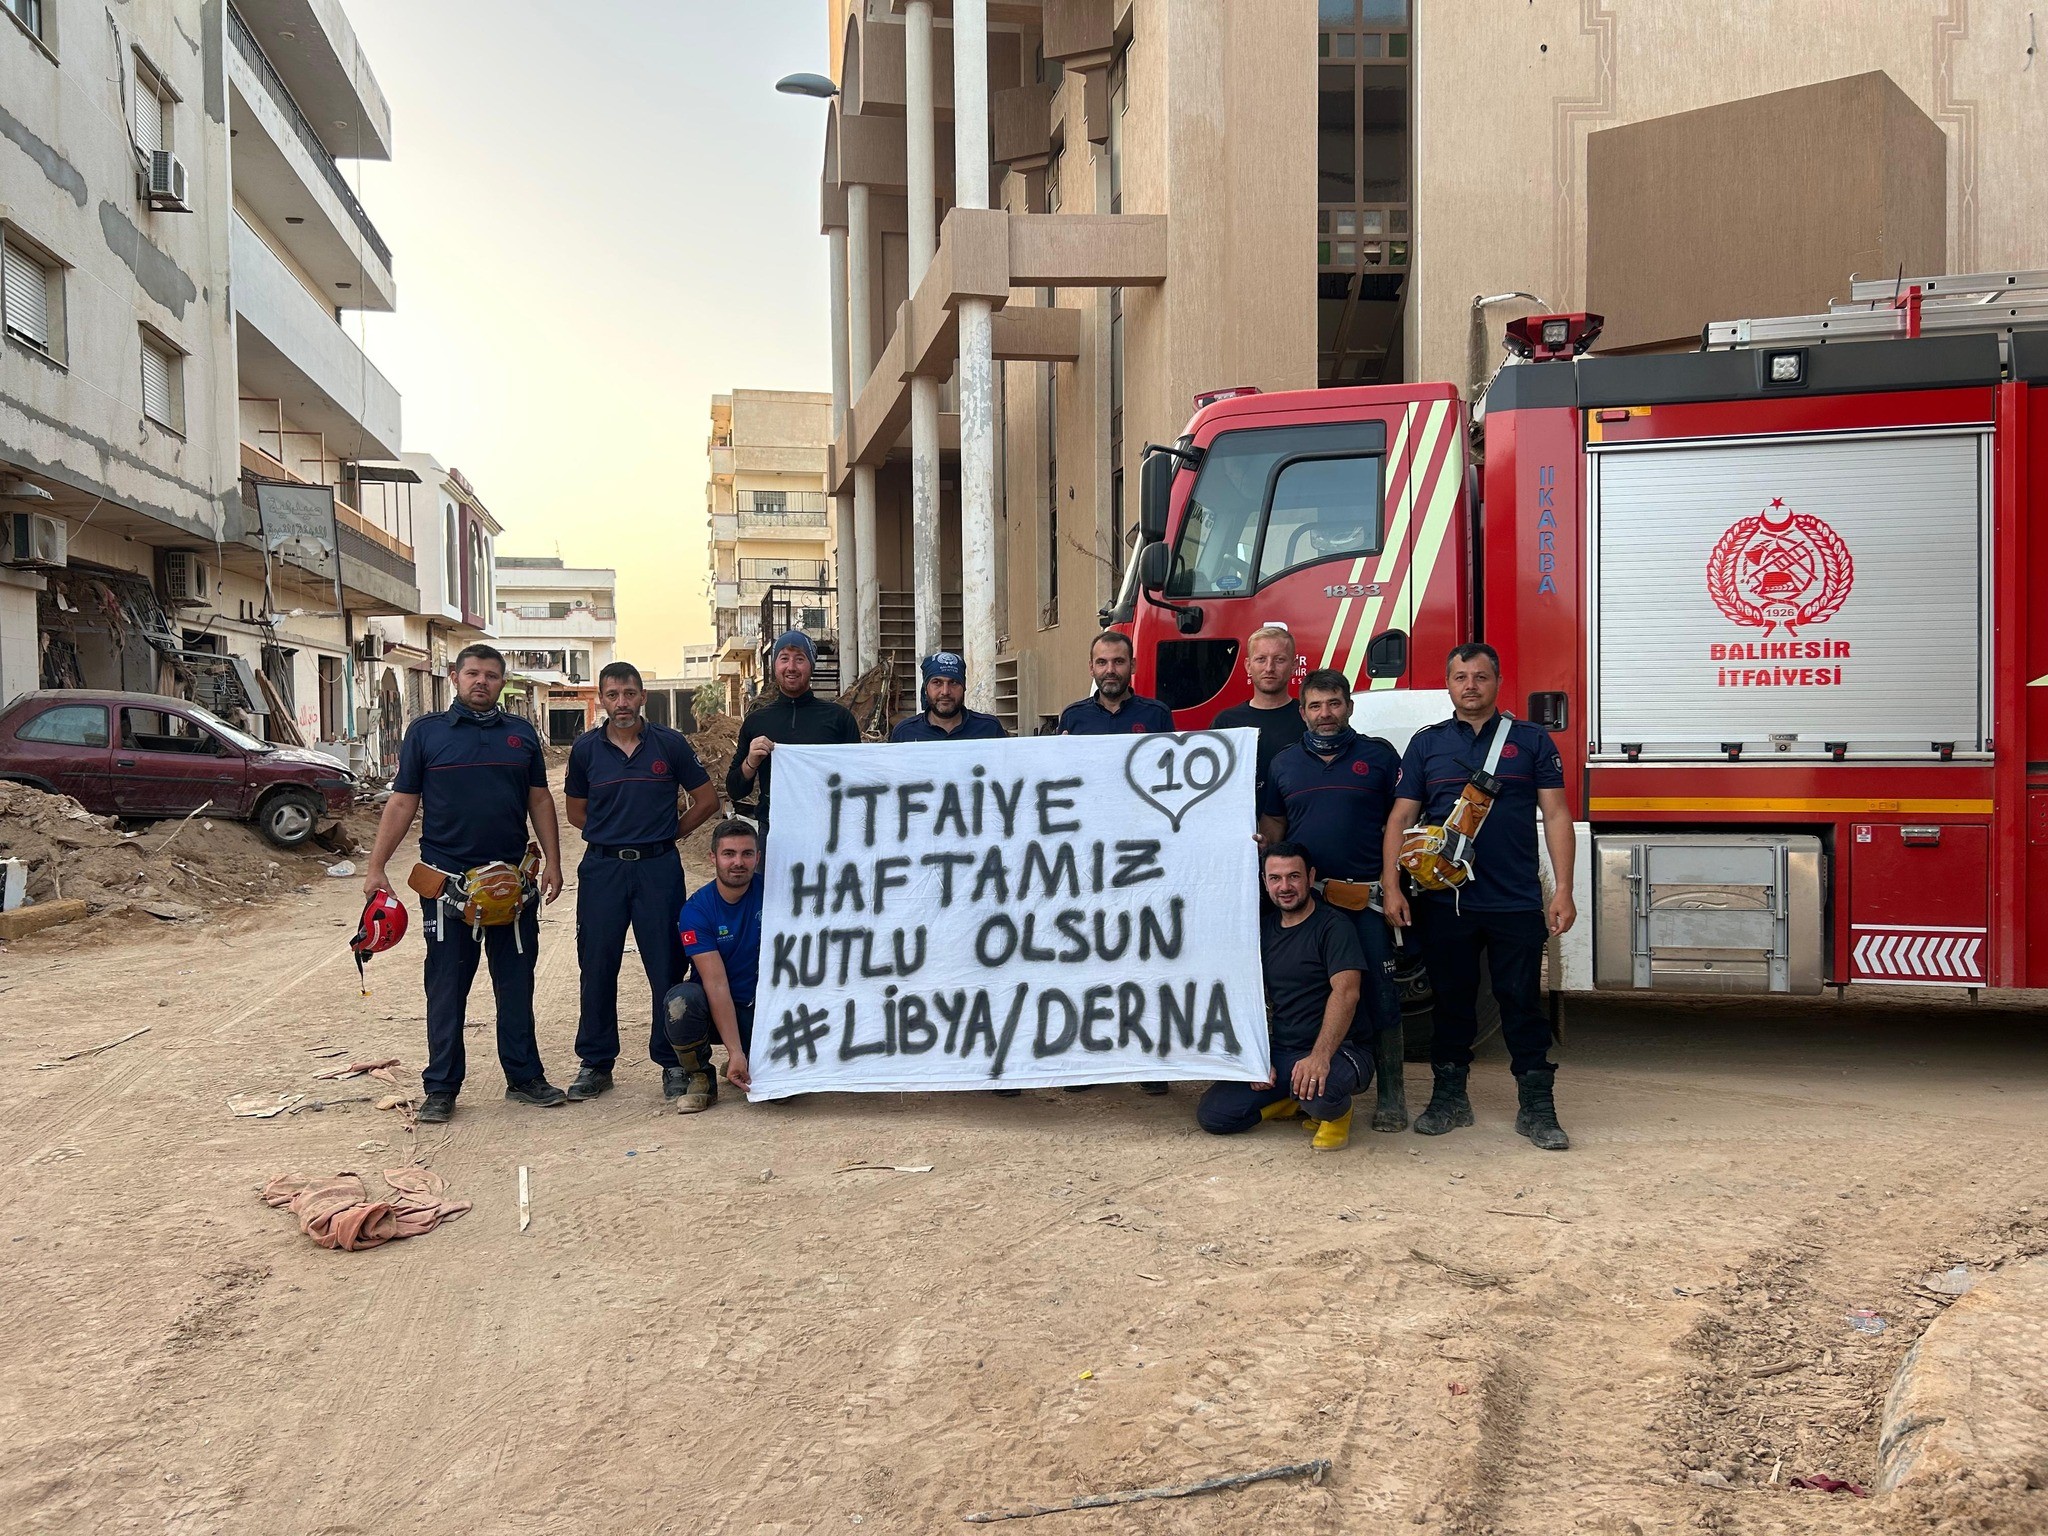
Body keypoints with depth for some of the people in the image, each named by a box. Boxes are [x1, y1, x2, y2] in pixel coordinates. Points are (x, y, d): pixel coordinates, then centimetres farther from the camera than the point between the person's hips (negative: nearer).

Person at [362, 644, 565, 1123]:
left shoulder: (522, 734, 9)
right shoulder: (426, 732, 2)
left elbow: (540, 800, 12)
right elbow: (402, 803, 2)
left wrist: (552, 861, 4)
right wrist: (376, 867, -4)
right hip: (447, 881, -2)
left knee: (516, 984, 9)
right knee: (446, 987, 4)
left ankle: (524, 1076, 19)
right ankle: (441, 1087, 12)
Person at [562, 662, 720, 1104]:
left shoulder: (670, 744, 0)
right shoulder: (586, 748, 4)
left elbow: (706, 800, 7)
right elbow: (576, 811, 15)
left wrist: (669, 833, 4)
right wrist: (613, 835, 5)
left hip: (658, 868, -1)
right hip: (601, 868, 1)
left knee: (667, 968, 1)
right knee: (597, 968, 5)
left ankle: (672, 1061, 13)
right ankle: (595, 1063, 17)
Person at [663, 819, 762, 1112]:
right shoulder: (695, 910, -15)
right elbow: (716, 984, -21)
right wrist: (735, 1053, -27)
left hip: (759, 1004, 2)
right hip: (712, 1007, -2)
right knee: (681, 1000, -35)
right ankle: (700, 1078, -8)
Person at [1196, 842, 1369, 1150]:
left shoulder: (1333, 925, -10)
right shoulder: (1264, 928, 11)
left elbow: (1345, 992, -23)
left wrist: (1319, 1057, -36)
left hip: (1337, 1051, -6)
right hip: (1280, 1053, 6)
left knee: (1317, 1093, -40)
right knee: (1211, 1115, -8)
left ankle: (1337, 1112, -3)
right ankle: (1294, 1101, 12)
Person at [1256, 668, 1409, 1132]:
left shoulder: (1378, 756, 4)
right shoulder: (1284, 763, 11)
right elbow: (1270, 828, 16)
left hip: (1365, 899, -2)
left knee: (1379, 992, -1)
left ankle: (1391, 1092, 8)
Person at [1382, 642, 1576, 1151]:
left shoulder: (1531, 741, 6)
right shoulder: (1426, 744, 9)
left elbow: (1556, 815, 2)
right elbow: (1401, 817, 7)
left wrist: (1563, 891, -6)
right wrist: (1392, 887, -3)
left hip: (1516, 902, -1)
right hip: (1444, 903, 1)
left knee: (1523, 1003, 1)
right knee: (1451, 1002, 10)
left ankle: (1537, 1108, 9)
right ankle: (1449, 1097, 22)